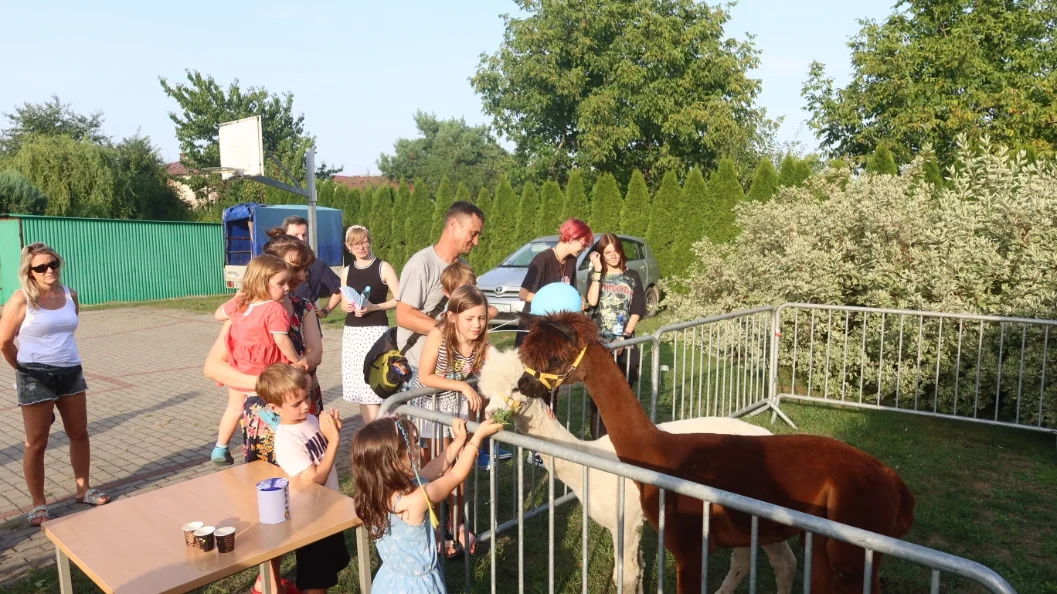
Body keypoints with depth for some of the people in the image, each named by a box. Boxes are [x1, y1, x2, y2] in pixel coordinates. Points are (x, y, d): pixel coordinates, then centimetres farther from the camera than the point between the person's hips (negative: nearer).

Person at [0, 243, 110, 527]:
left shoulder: (70, 294, 3)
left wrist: (63, 359, 14)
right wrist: (25, 368, 6)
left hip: (71, 372, 5)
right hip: (36, 377, -5)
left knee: (79, 433, 14)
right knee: (36, 444, 5)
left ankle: (83, 489, 29)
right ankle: (38, 504, 18)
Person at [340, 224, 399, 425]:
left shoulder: (383, 267, -4)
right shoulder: (347, 272, 11)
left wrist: (374, 307, -18)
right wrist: (347, 307, -3)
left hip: (376, 331, -5)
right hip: (352, 332, 5)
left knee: (374, 385, -10)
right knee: (359, 386, 6)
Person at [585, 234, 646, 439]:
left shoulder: (632, 277, 6)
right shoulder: (596, 276, 6)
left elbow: (637, 311, 1)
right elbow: (592, 301, -13)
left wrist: (624, 335, -11)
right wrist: (598, 270, -11)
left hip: (625, 343, 0)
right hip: (599, 343, 0)